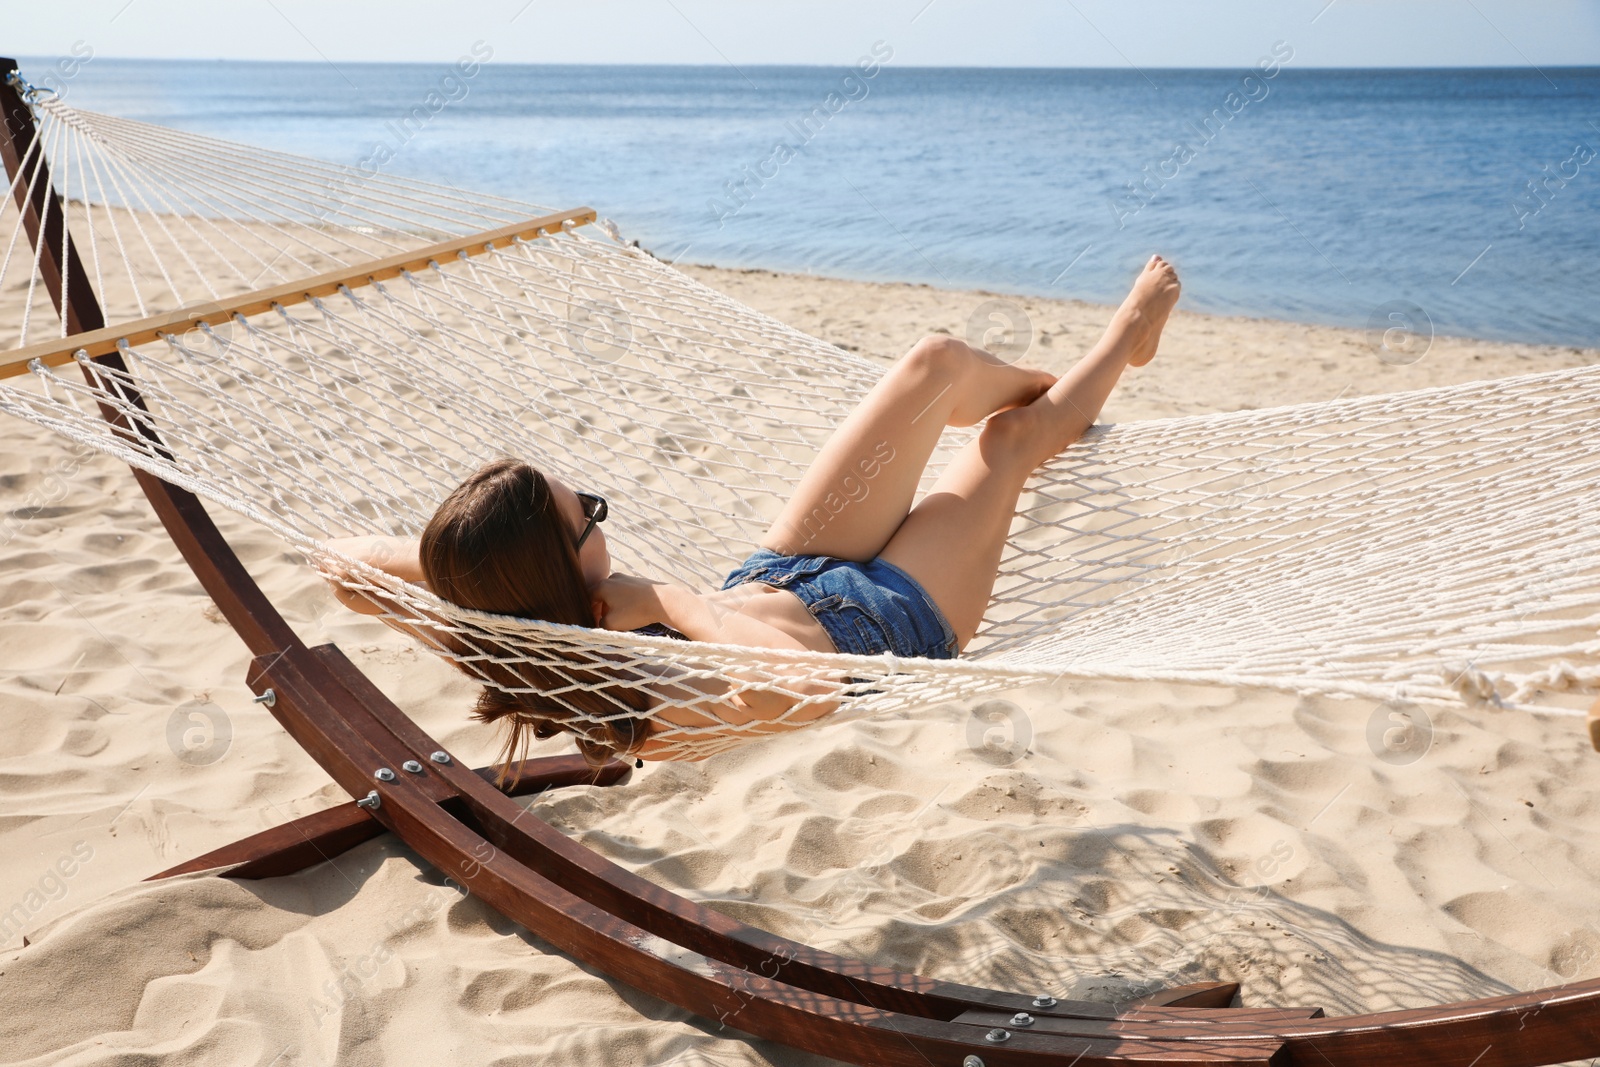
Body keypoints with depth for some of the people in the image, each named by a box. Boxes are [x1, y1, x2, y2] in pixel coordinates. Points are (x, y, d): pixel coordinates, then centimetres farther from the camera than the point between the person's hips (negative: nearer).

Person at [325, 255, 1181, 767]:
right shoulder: (666, 710, -46)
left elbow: (347, 556, -14)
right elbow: (803, 683, -63)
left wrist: (464, 564, -32)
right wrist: (663, 599, -49)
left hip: (774, 580, 6)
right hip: (897, 621, -6)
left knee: (939, 362, 12)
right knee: (1014, 434, 14)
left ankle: (1058, 384, 51)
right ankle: (1126, 330, 52)